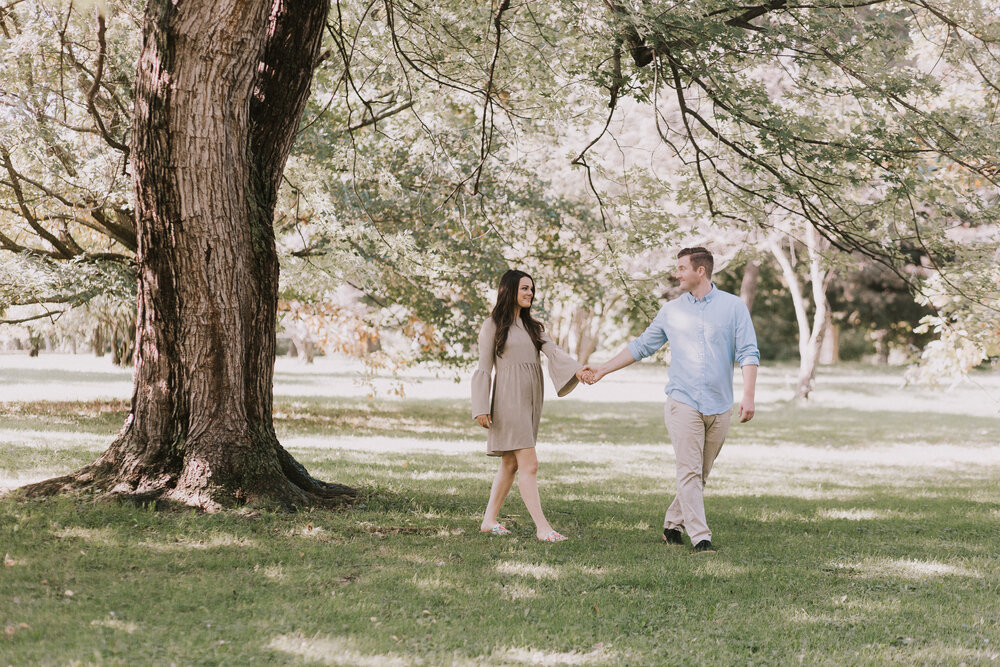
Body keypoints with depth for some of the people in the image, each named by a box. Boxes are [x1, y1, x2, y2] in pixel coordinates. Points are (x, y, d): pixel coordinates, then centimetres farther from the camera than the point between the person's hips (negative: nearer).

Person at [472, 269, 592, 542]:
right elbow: (484, 368, -3)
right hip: (509, 399, -7)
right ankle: (542, 527, -14)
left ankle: (490, 520, 20)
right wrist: (482, 408, -9)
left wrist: (577, 369, -19)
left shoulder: (532, 326, 16)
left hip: (530, 400, 7)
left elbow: (553, 351, -1)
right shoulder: (493, 325, -2)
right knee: (529, 464, -12)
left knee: (510, 463, 11)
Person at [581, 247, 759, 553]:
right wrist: (603, 369, 14)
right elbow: (641, 346, 17)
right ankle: (700, 537, -11)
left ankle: (673, 524, 20)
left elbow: (748, 353, 0)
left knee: (700, 474, 6)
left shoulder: (733, 307, 4)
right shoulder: (671, 310, 10)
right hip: (683, 403, 0)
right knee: (689, 471, -10)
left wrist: (748, 395, -12)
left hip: (720, 407, 0)